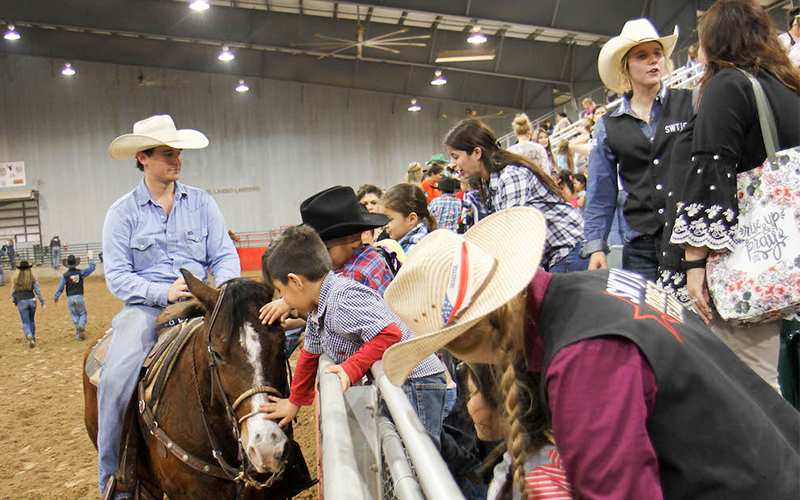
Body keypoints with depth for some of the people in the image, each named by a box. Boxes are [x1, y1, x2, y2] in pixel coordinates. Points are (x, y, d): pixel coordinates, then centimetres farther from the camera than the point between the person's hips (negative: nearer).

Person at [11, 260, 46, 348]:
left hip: (21, 302, -1)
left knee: (25, 322, 2)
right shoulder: (33, 277, -2)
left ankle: (29, 336, -26)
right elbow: (38, 291, -4)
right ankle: (33, 340, 23)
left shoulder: (15, 278, 1)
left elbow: (13, 292, 7)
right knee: (31, 320, 20)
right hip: (32, 300, 1)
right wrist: (43, 302, 1)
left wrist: (15, 302, 22)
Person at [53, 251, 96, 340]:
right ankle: (81, 325, -20)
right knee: (83, 313, 12)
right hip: (79, 297, 0)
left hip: (70, 298, 0)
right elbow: (92, 268, 7)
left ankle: (79, 335, 7)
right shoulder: (80, 272, -4)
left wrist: (55, 297, 12)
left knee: (75, 316, 8)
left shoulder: (65, 275, -5)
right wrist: (90, 257, 19)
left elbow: (60, 288, -2)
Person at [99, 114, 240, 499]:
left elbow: (225, 256, 7)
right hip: (145, 306, -1)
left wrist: (222, 289, -14)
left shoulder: (201, 202, 10)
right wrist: (163, 292, -17)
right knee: (115, 379, -25)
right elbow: (117, 275, -2)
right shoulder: (122, 212, 4)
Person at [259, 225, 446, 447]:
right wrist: (295, 402, 35)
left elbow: (389, 334, -31)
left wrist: (351, 369, -26)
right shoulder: (317, 310, 10)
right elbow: (311, 353, 25)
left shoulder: (343, 300, -23)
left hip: (415, 384, -10)